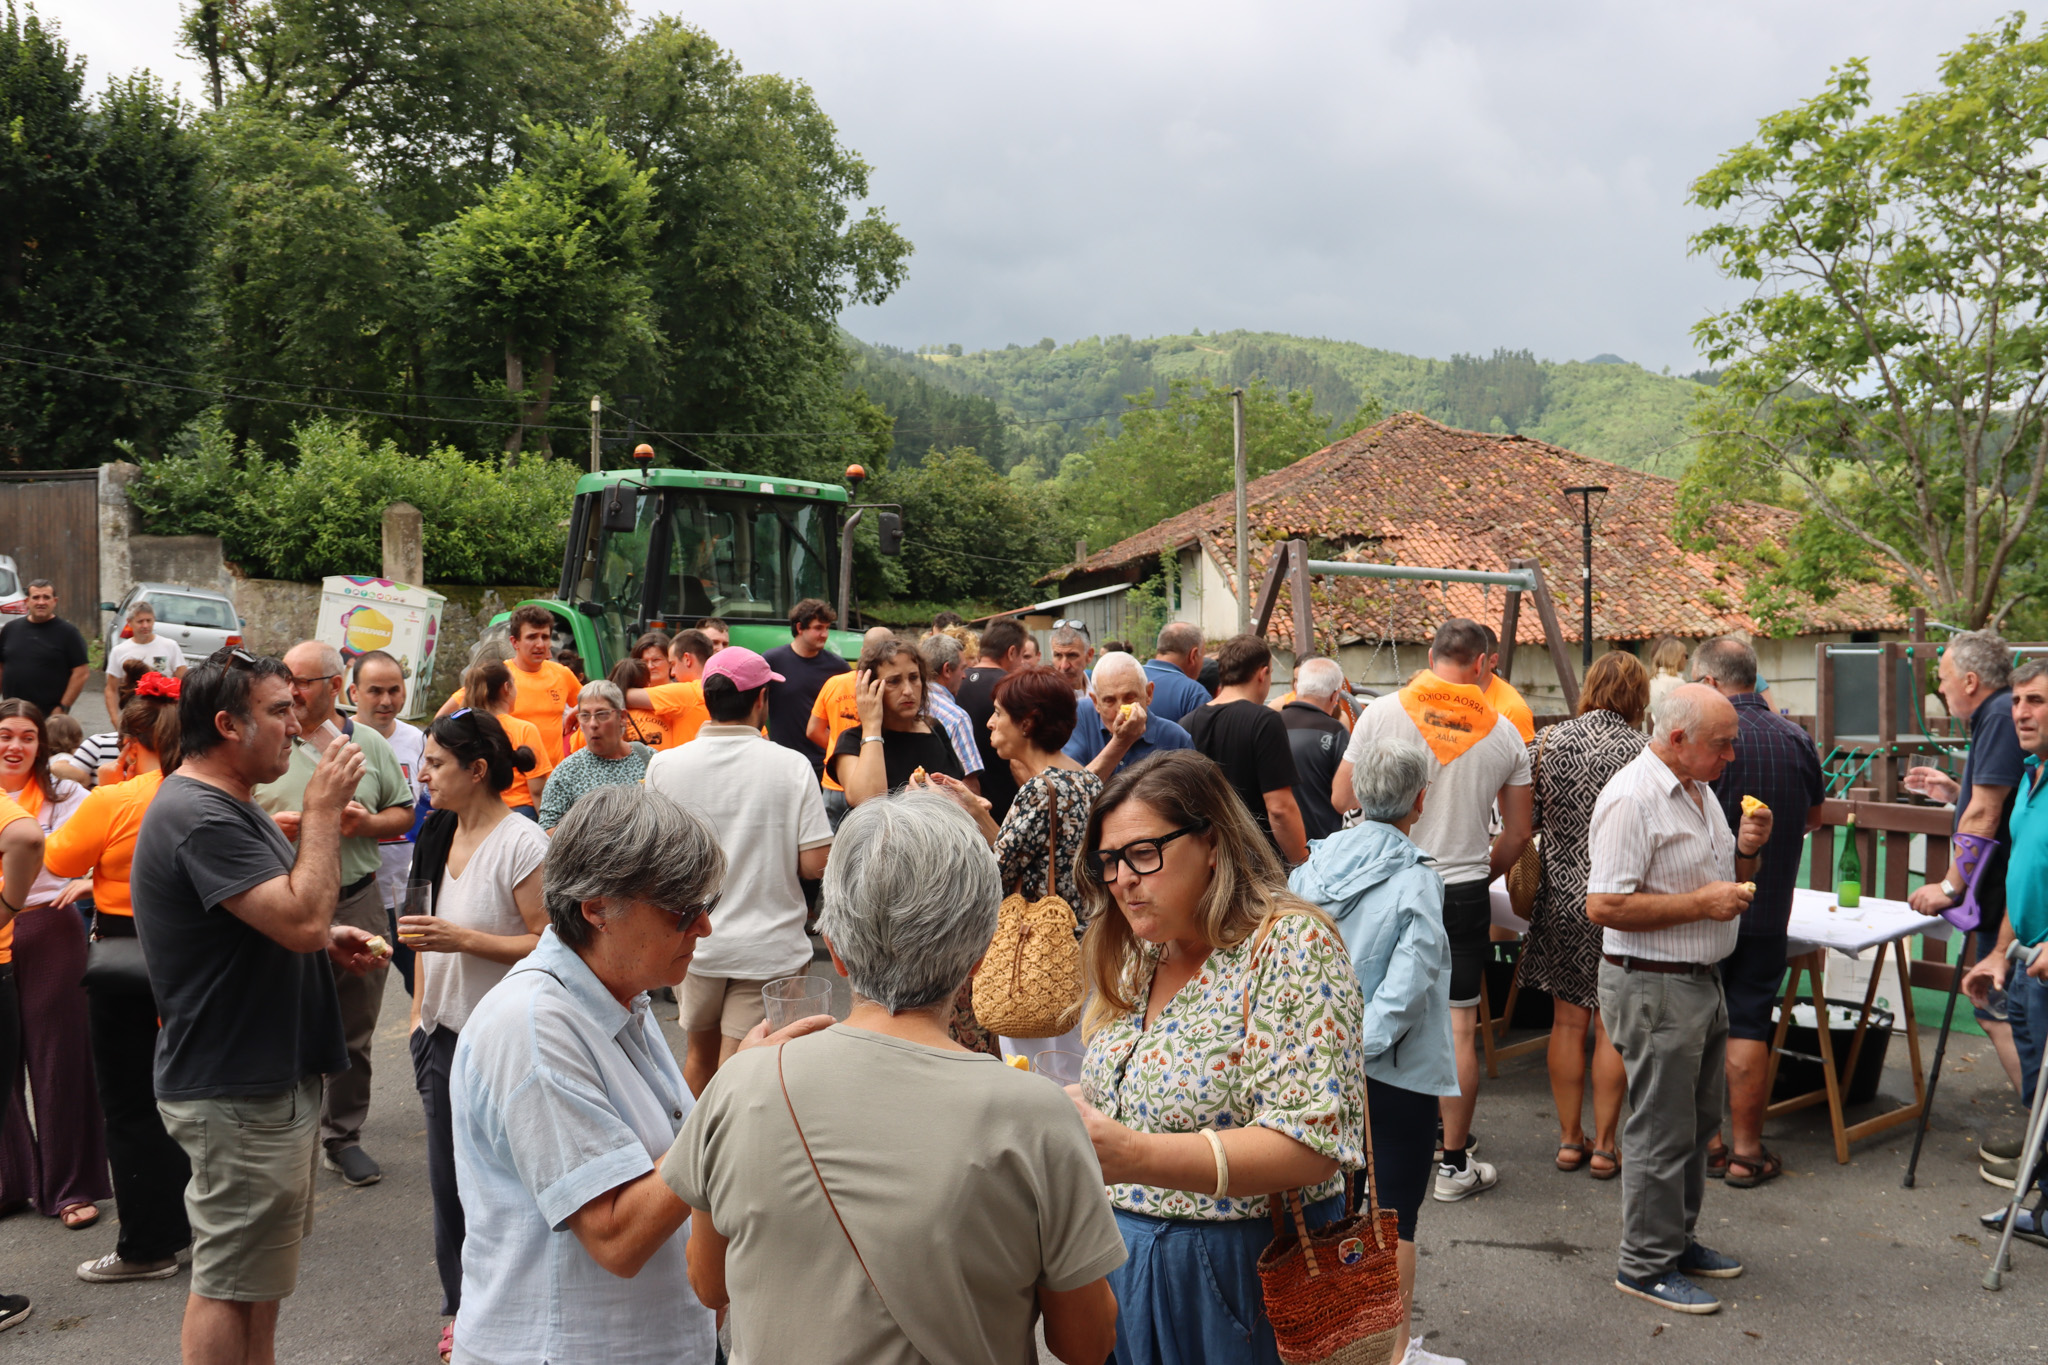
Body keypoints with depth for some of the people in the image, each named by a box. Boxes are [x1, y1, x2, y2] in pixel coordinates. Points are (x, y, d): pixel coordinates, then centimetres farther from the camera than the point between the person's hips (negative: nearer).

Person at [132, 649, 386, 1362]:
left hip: (271, 1075, 11)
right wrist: (323, 807, -22)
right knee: (229, 1281, 1)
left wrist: (328, 940, 6)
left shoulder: (231, 805, 13)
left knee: (258, 1270, 21)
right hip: (236, 1094, -11)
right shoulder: (199, 817, -22)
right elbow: (303, 916, -30)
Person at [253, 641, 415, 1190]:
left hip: (358, 903, 2)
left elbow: (404, 814, 12)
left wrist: (366, 822, -8)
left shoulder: (369, 744, 7)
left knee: (353, 1034, 11)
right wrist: (271, 827, -17)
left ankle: (343, 1138, 24)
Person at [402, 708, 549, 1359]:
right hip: (444, 1033, 8)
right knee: (448, 1179, 15)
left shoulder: (522, 843, -17)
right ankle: (463, 1310, 30)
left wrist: (462, 939, -22)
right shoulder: (437, 834, 8)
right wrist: (420, 1011, 18)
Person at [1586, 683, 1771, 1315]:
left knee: (1698, 1120, 18)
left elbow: (1723, 881, 22)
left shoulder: (1699, 790, 12)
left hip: (1700, 981, 10)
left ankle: (1677, 1239, 33)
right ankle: (1646, 1266, 11)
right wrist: (1702, 902, -22)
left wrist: (1746, 849, 1)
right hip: (1653, 985, -10)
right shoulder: (1632, 799, -20)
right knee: (1662, 1131, -1)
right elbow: (1604, 906, -25)